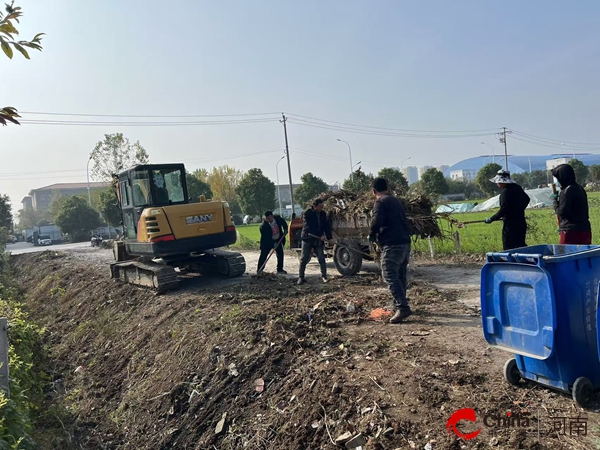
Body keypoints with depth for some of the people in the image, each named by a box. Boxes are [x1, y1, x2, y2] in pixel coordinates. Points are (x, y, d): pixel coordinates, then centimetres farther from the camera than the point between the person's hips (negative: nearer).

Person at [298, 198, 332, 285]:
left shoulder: (322, 214, 5)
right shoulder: (307, 214, -12)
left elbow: (326, 226, 7)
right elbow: (309, 228, -20)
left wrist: (328, 237, -6)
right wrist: (320, 236, -24)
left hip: (319, 240, 4)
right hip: (308, 239, -4)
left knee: (321, 258, 0)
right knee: (304, 259, 1)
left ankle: (324, 276, 9)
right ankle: (301, 277, 10)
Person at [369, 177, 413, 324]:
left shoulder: (380, 202, -6)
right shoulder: (396, 201, 20)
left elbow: (376, 221, -18)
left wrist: (371, 236, -3)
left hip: (392, 244, -9)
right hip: (405, 242, 9)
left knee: (390, 276, -10)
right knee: (400, 275, 17)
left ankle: (403, 308, -17)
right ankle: (400, 304, 26)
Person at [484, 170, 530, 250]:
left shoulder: (505, 192, -19)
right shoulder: (517, 188, 9)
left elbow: (503, 210, -23)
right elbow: (527, 199, 22)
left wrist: (491, 219, -15)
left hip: (510, 224, -9)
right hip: (521, 222, 9)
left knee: (508, 248, -2)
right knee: (521, 246, 18)